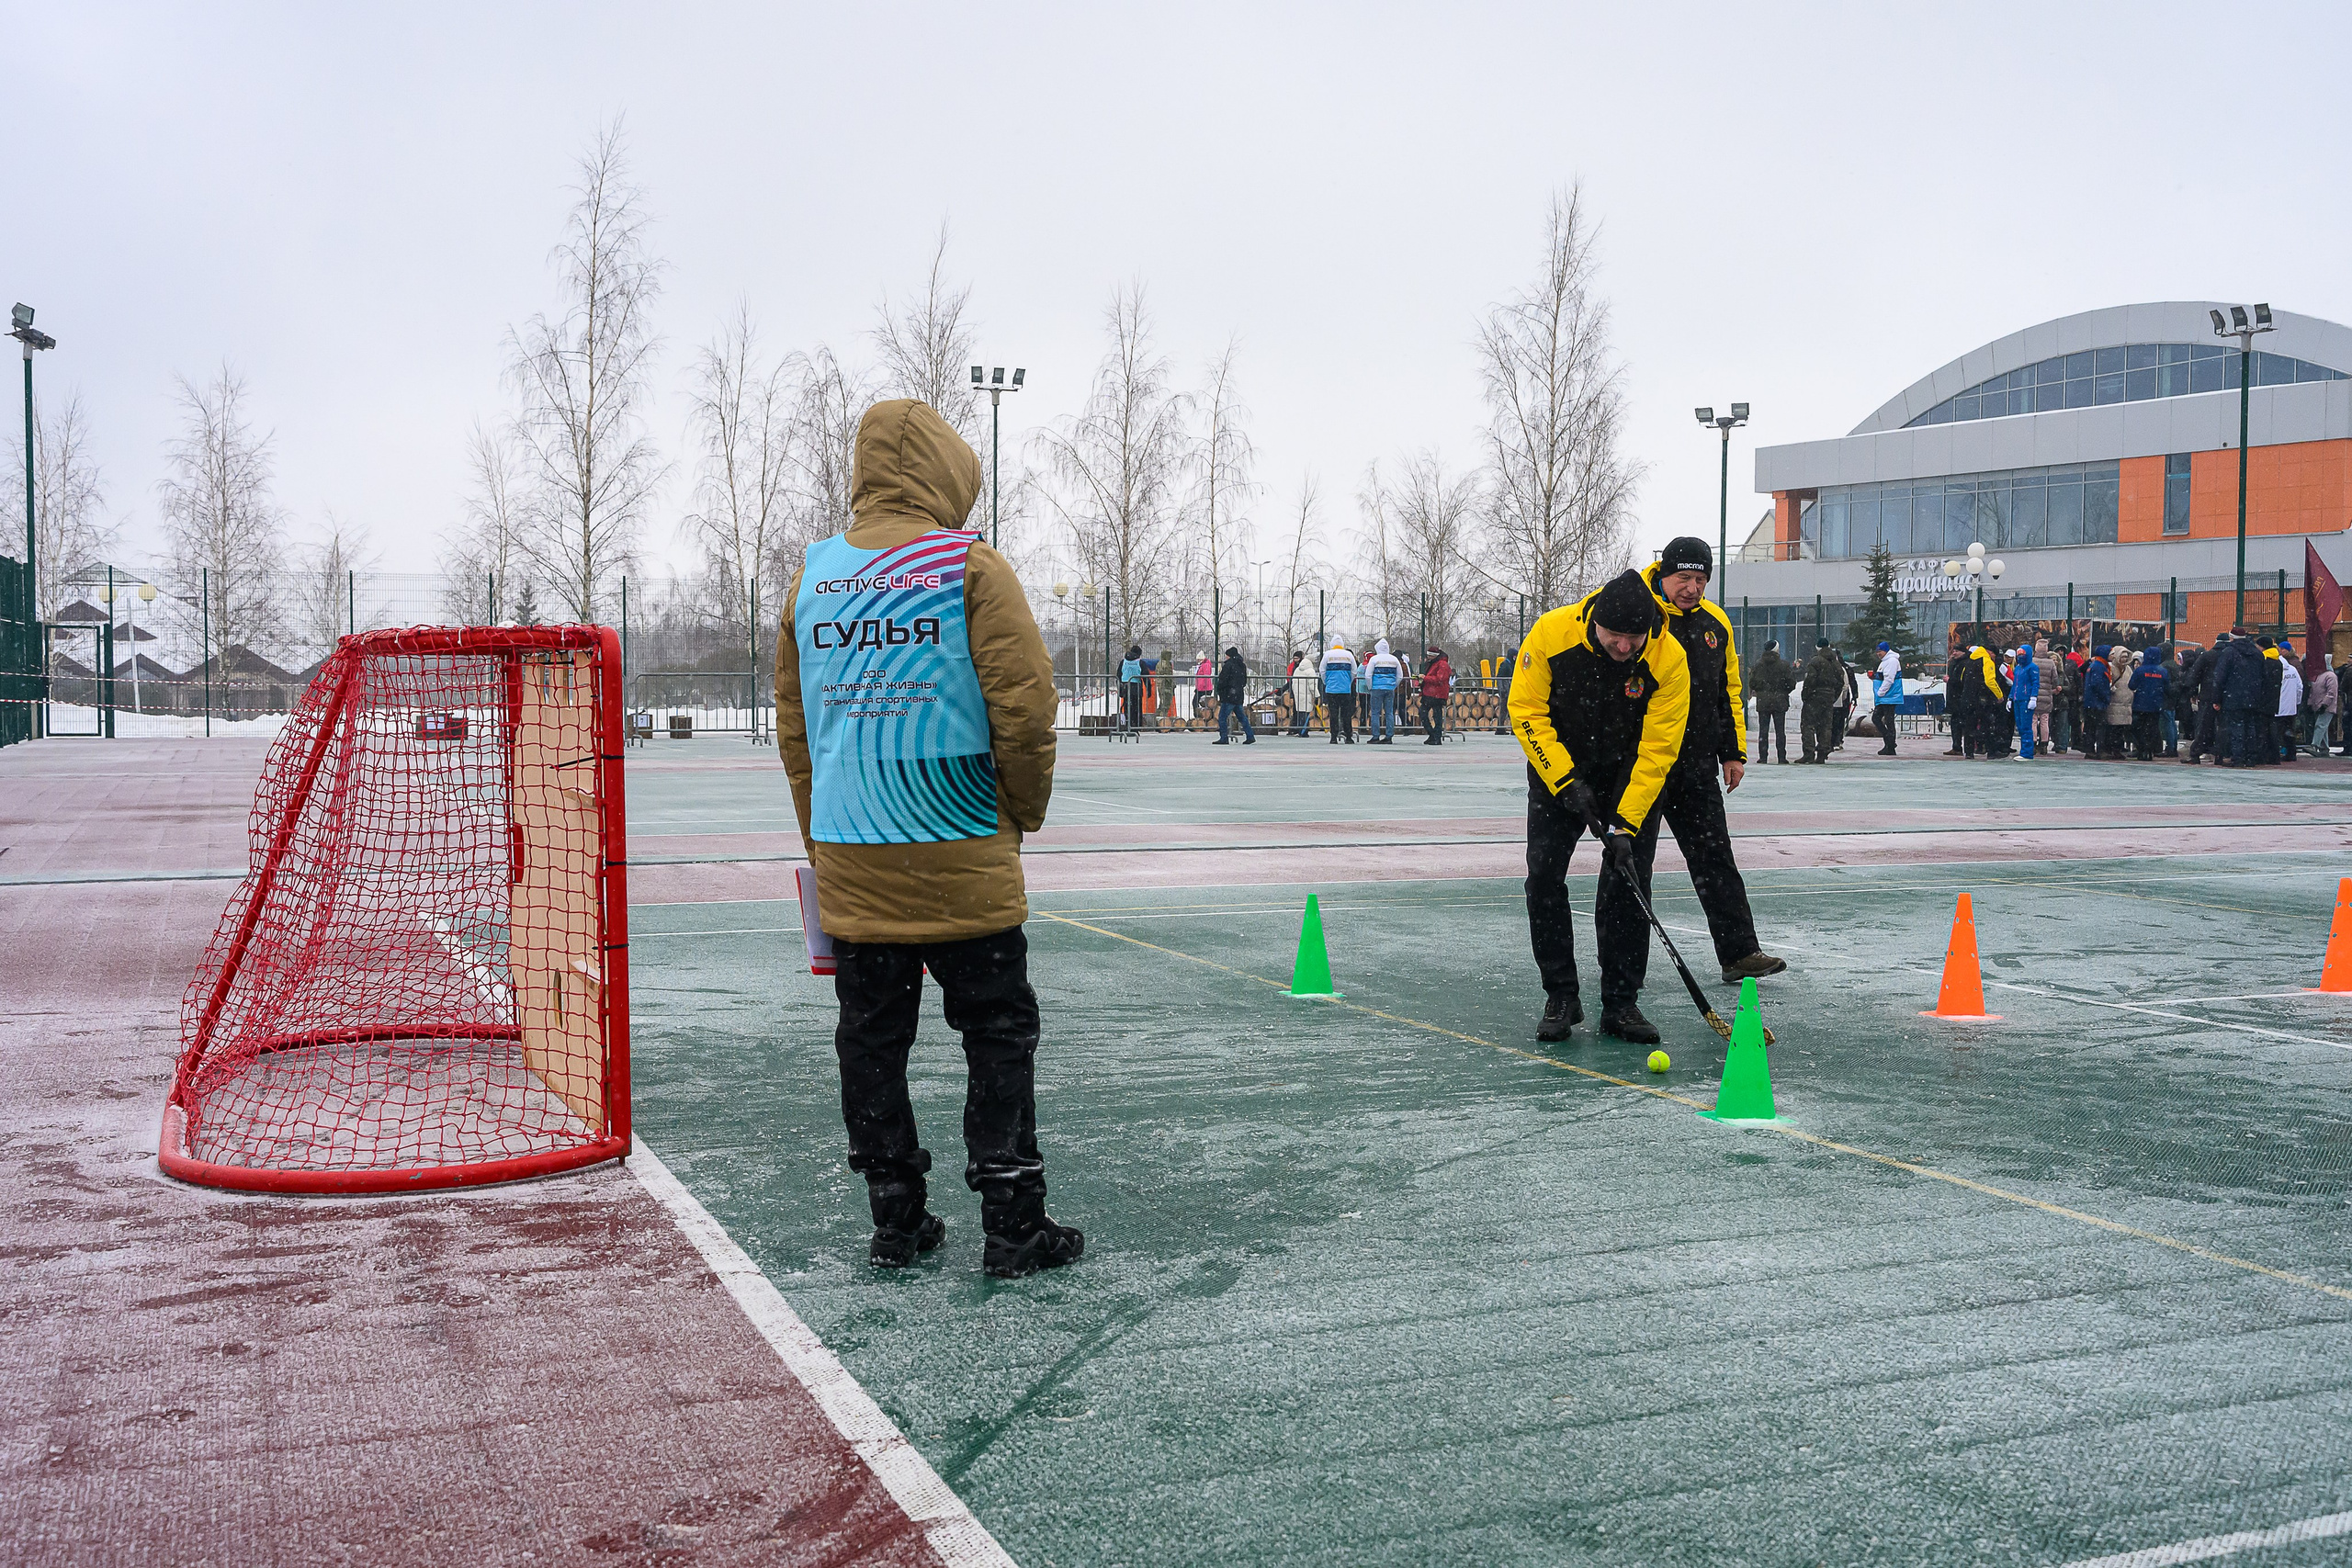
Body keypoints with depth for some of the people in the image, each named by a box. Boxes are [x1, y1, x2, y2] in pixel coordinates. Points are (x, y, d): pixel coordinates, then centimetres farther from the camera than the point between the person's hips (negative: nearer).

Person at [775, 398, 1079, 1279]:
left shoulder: (810, 580, 8)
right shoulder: (970, 567, -7)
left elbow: (792, 728, 14)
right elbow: (1025, 708, -12)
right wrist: (1025, 811, 4)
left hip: (849, 864, 4)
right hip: (961, 860, -4)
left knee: (872, 1038, 12)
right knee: (999, 1037, 6)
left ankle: (896, 1222, 18)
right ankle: (1013, 1228, 9)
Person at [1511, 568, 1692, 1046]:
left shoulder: (1669, 660, -25)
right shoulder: (1551, 633, -24)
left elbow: (1657, 750, -22)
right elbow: (1526, 711, -15)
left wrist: (1624, 824, -27)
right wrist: (1565, 781, -21)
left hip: (1632, 776, -1)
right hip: (1557, 767, 1)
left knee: (1628, 880, -7)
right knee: (1544, 877, -6)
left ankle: (1621, 1004, 4)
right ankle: (1561, 998, 6)